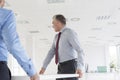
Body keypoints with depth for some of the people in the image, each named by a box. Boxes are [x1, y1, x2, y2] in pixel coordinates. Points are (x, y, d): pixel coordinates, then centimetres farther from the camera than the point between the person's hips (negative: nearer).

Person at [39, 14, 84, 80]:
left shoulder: (70, 33, -10)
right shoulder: (57, 37, 14)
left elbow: (80, 51, -17)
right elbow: (51, 52, 15)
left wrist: (80, 68, -29)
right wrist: (44, 67, 8)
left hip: (70, 66, -7)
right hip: (61, 67, 8)